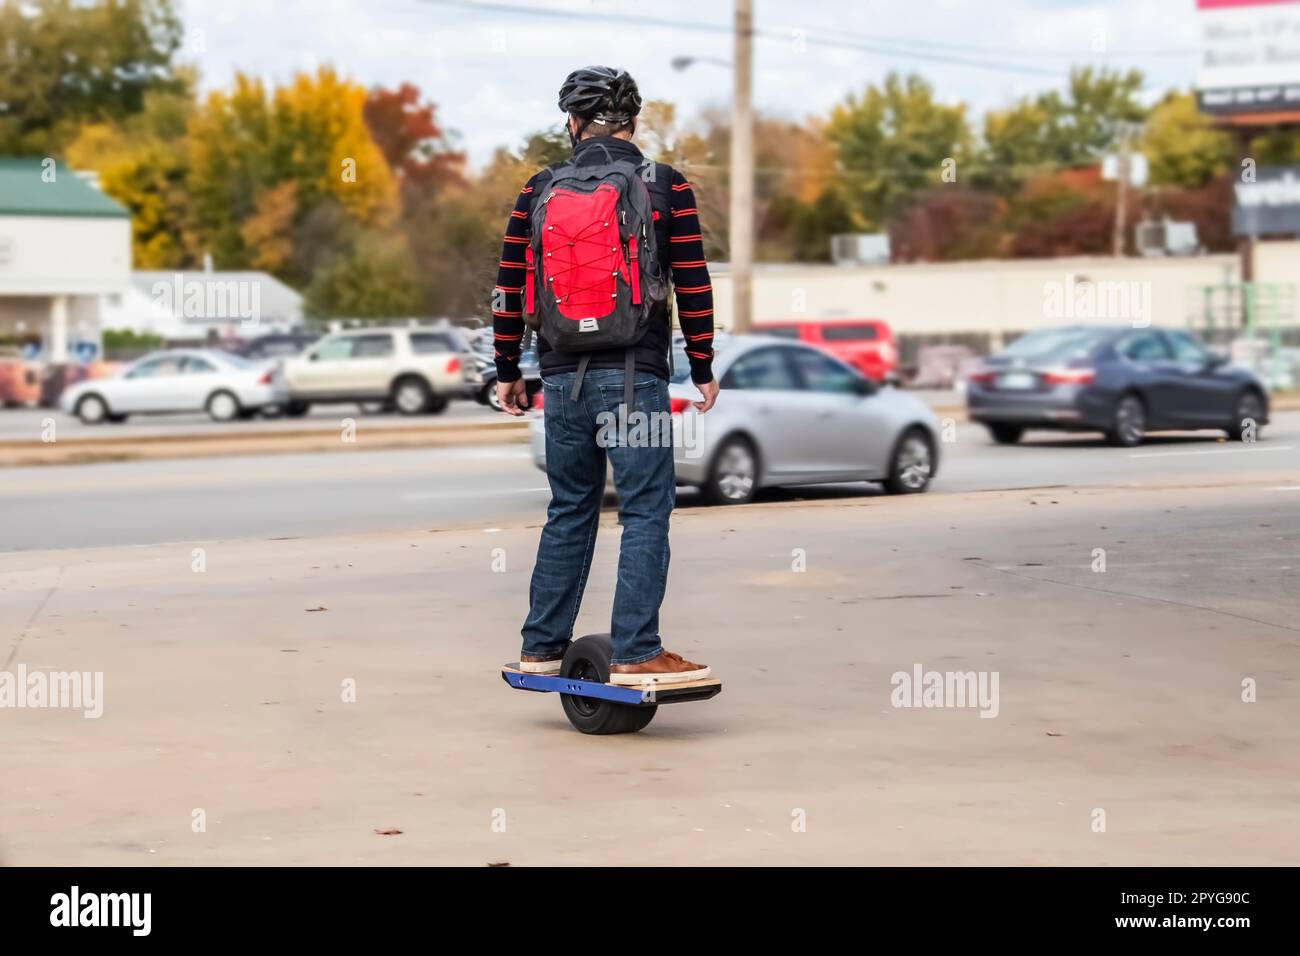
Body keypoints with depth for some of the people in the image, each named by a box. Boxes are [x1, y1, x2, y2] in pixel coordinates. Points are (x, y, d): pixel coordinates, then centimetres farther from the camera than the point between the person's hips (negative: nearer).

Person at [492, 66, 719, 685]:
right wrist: (702, 369, 5)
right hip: (633, 376, -4)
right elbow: (693, 284, -3)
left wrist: (507, 371, 17)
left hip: (562, 377, 4)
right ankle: (635, 656, -9)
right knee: (645, 512, -2)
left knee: (569, 512, 15)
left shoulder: (540, 189, 8)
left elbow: (510, 286, 9)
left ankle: (541, 650, 18)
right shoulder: (666, 187, 0)